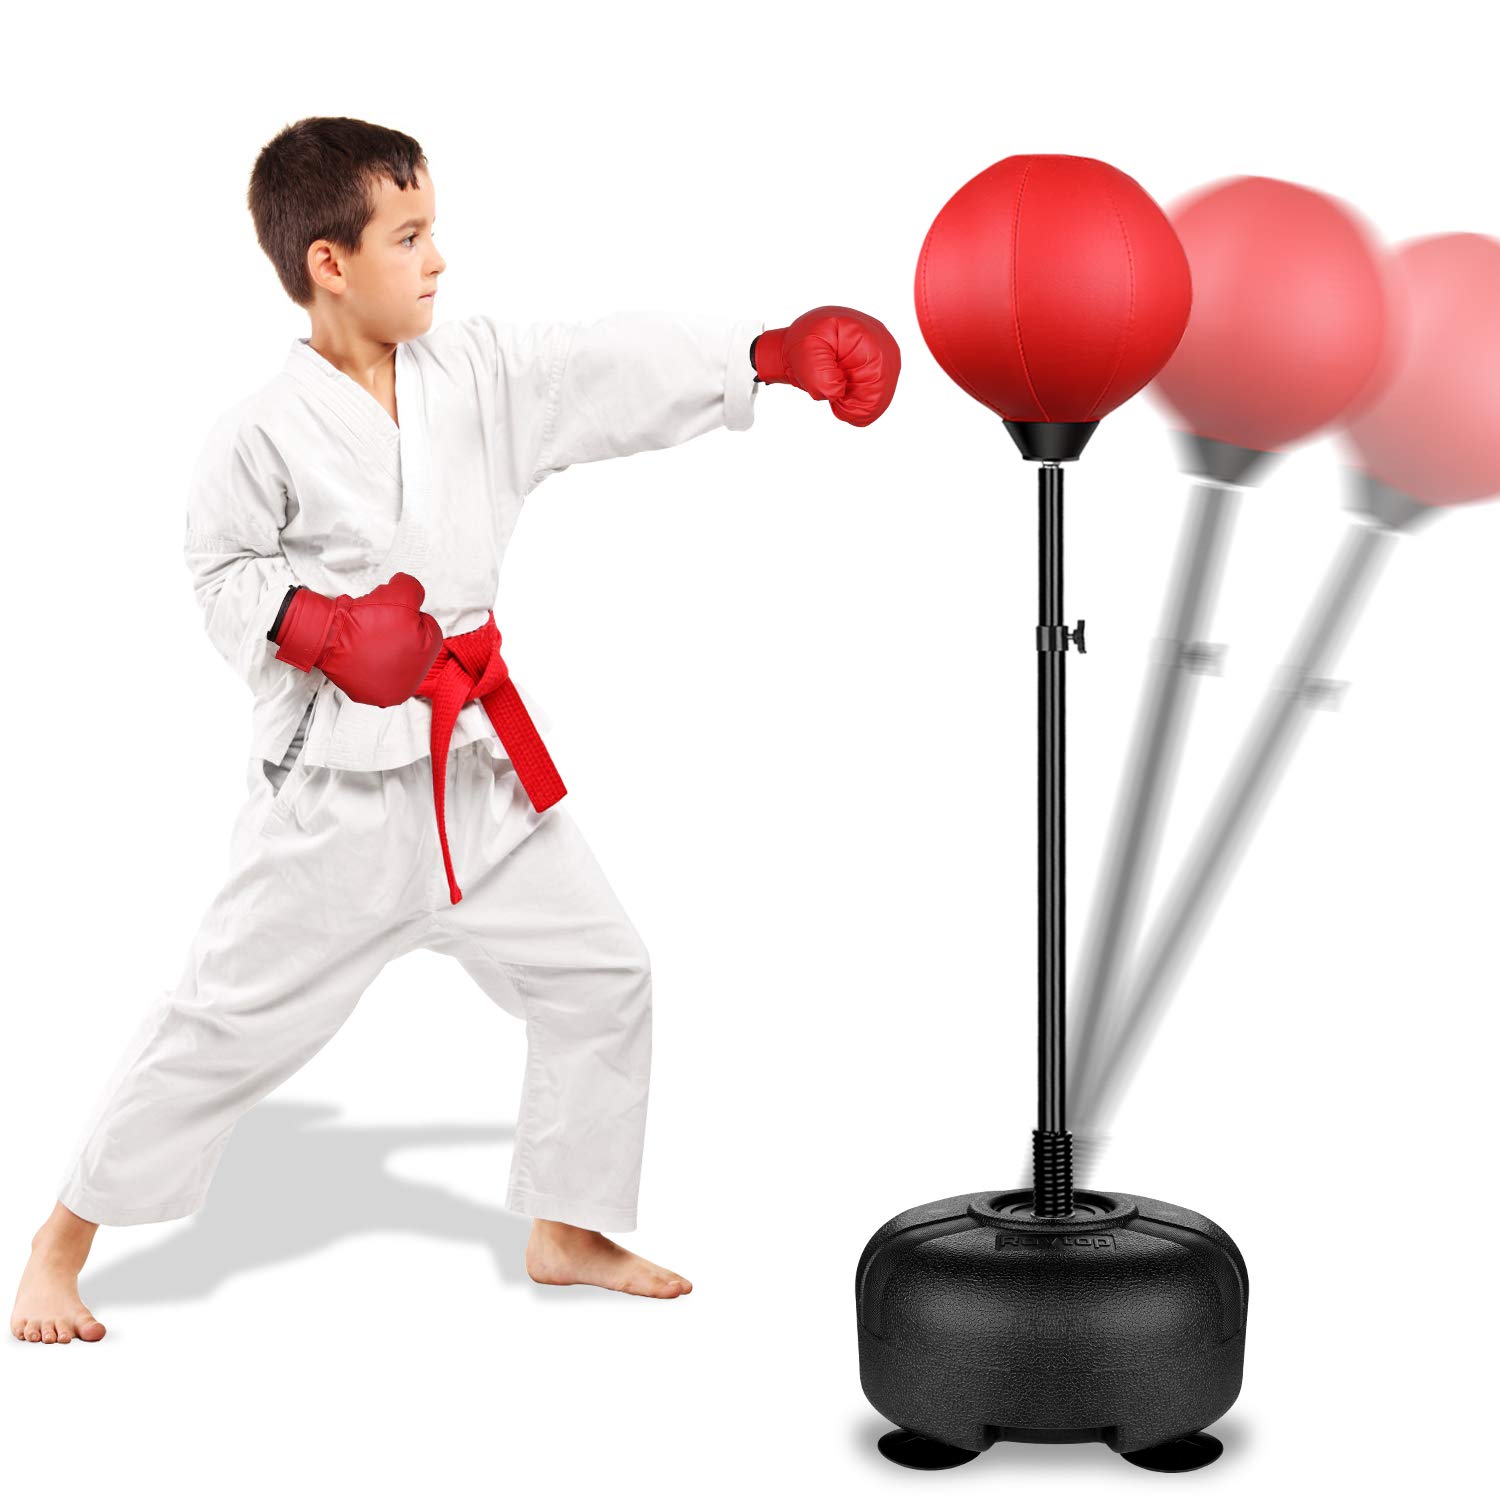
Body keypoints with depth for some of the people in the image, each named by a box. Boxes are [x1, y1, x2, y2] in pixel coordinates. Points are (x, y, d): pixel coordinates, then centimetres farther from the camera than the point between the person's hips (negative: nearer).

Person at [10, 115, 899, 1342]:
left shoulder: (481, 372, 1)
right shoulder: (265, 433, -12)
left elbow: (618, 370, 0)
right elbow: (221, 575, -4)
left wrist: (772, 355, -7)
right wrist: (311, 625, -21)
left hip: (477, 761, 6)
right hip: (337, 782, -5)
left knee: (599, 974, 10)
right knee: (228, 1014, 1)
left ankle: (570, 1231, 28)